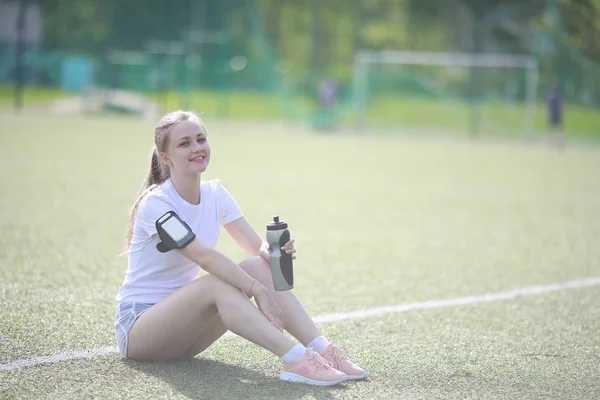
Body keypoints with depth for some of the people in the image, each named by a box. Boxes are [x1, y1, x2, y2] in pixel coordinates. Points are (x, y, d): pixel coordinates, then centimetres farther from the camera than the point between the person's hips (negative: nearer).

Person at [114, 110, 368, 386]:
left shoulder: (214, 193, 4)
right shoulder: (156, 203, -18)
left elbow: (257, 247, -4)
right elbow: (204, 256, -30)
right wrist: (258, 291, -37)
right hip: (135, 324, -6)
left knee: (258, 266, -17)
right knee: (218, 282, -33)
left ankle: (322, 350, -28)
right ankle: (296, 360, -42)